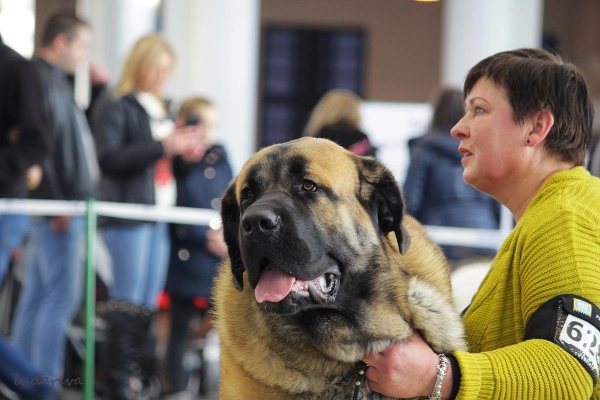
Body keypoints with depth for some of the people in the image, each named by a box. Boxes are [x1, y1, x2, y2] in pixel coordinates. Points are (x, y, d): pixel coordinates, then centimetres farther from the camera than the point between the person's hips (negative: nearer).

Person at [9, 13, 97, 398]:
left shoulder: (54, 80, 18)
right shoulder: (42, 80, -14)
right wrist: (57, 203, -20)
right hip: (58, 207, -10)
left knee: (37, 295, 10)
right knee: (62, 296, -9)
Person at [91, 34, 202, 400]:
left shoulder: (161, 108, 21)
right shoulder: (115, 106, -4)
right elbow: (110, 159, -15)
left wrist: (184, 149, 6)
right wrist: (162, 146, -18)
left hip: (160, 215, 8)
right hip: (127, 215, -8)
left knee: (149, 303, 7)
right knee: (129, 301, -10)